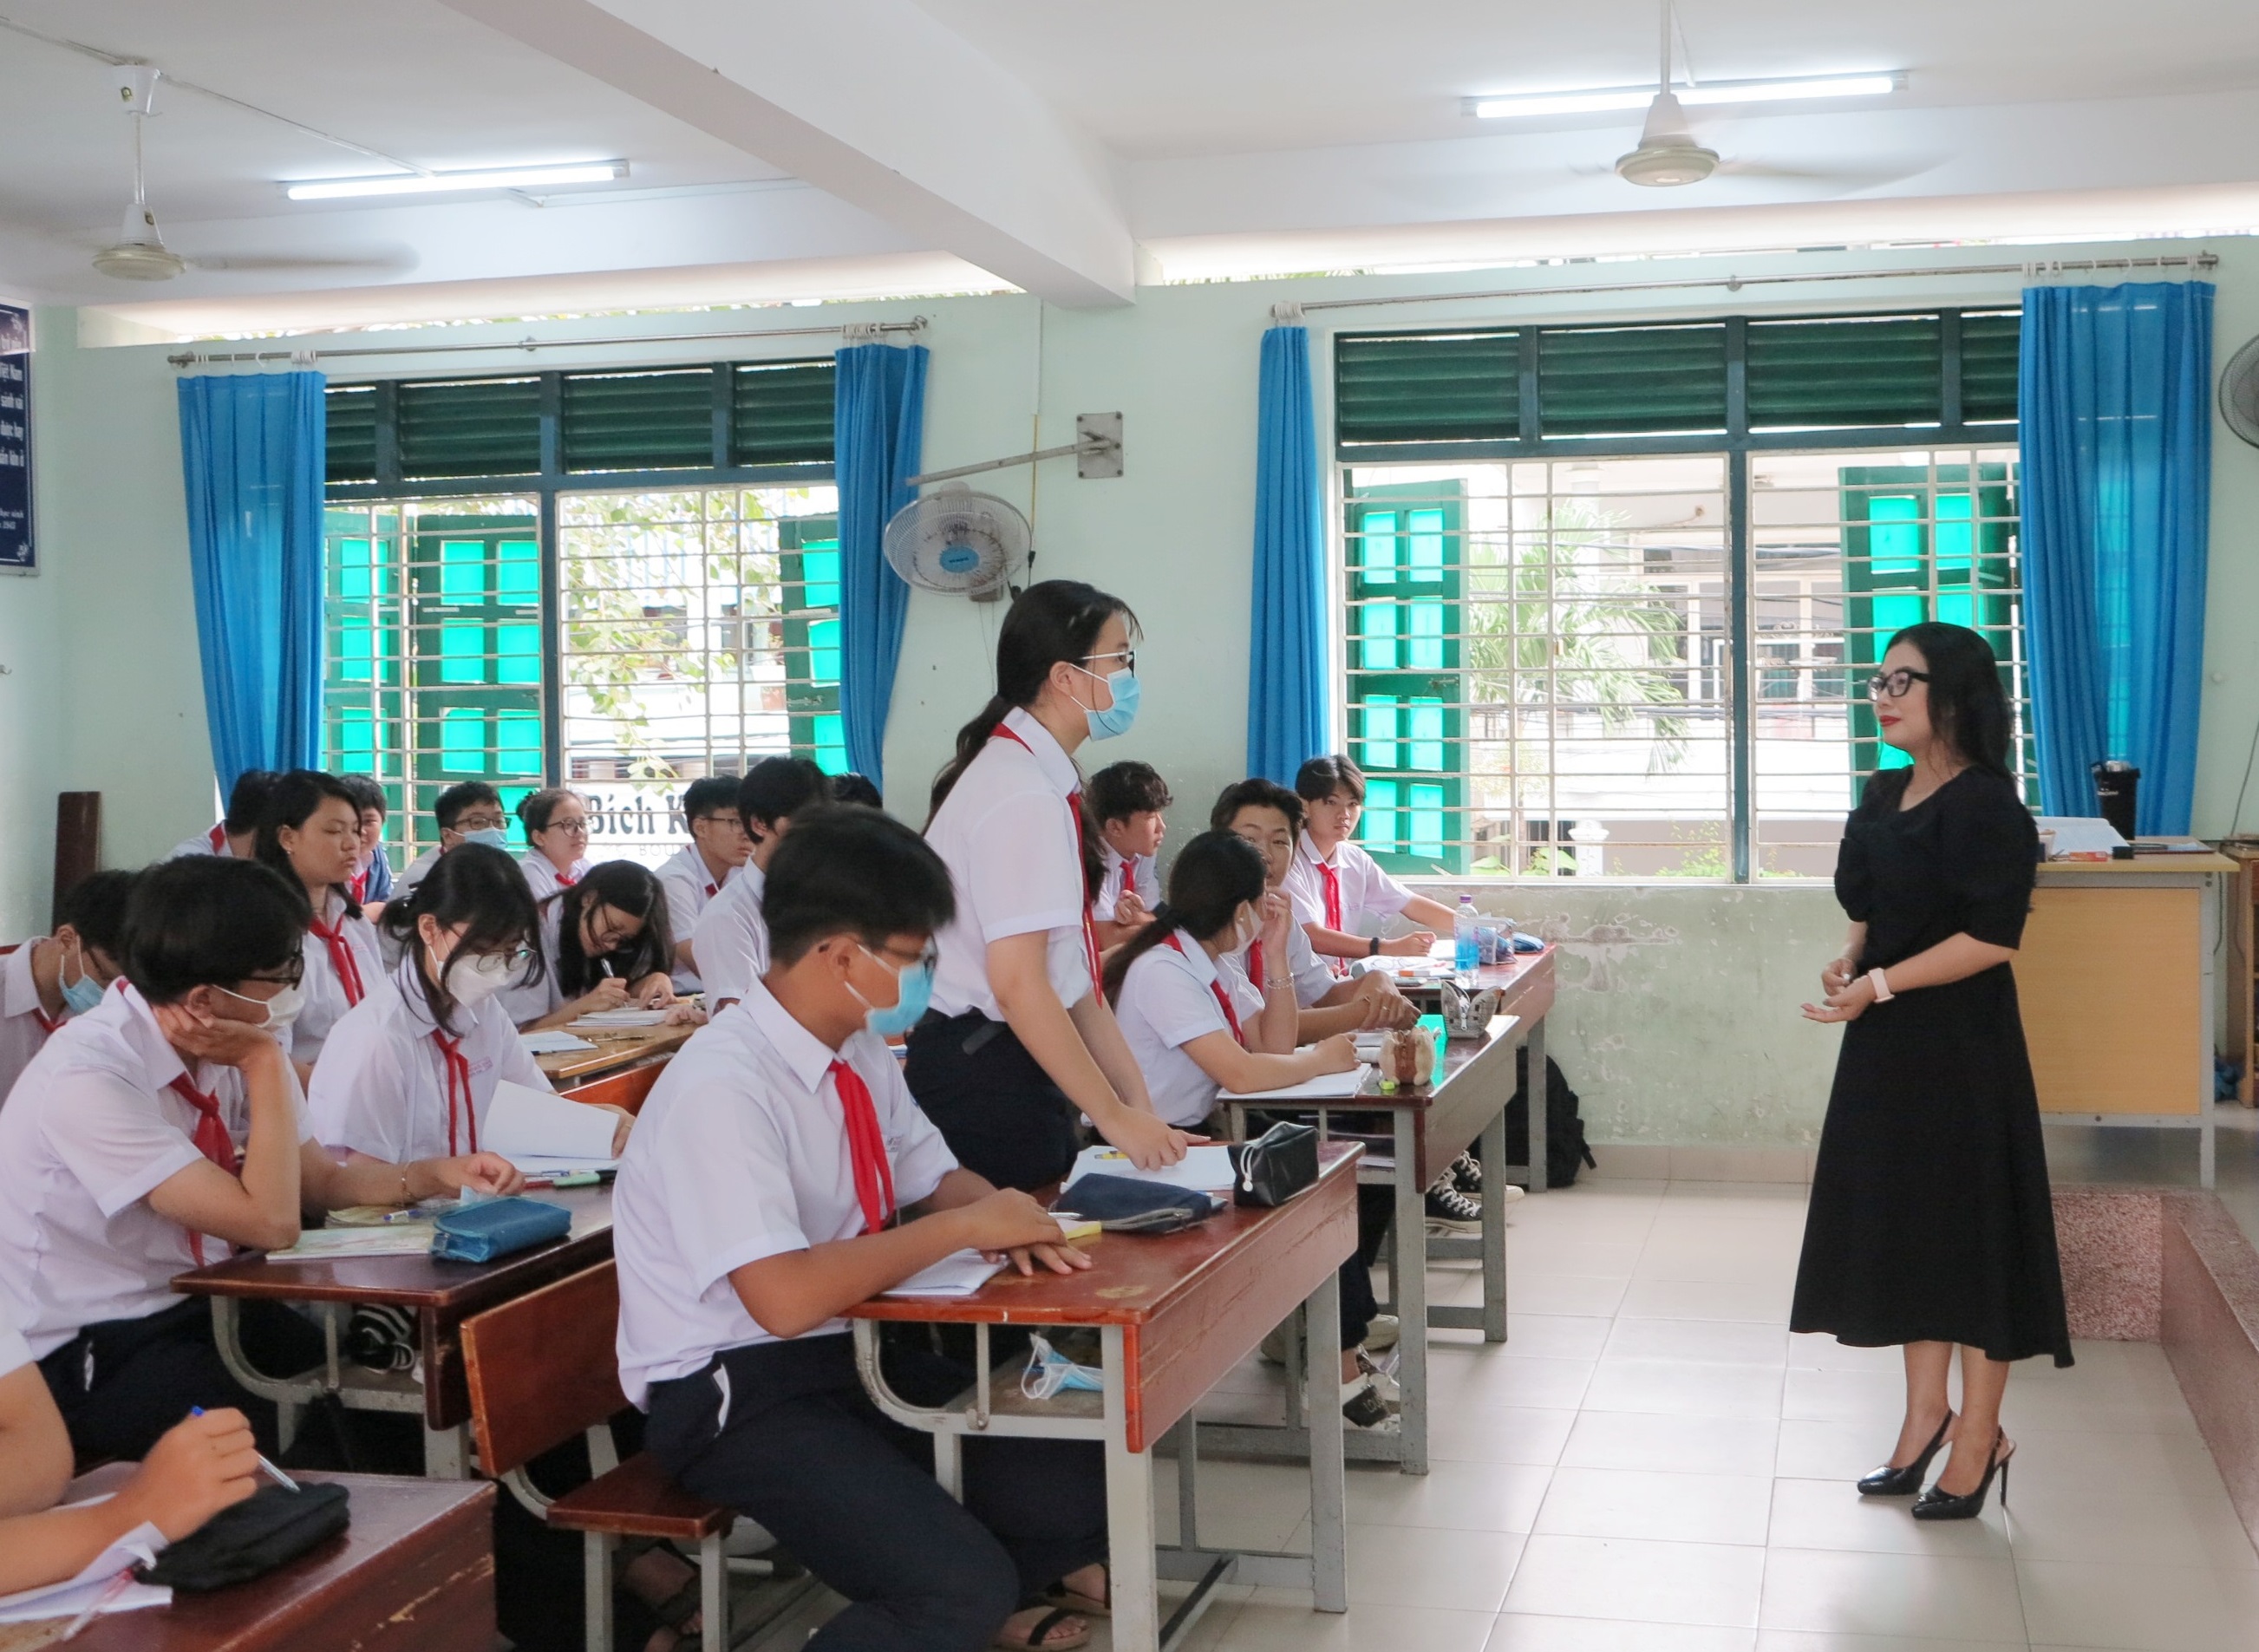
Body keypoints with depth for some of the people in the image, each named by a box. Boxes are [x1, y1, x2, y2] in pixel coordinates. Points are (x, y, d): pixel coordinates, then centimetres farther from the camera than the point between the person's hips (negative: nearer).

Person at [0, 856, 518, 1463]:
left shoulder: (229, 1048, -3)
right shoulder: (87, 1078, -25)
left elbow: (320, 1180, 8)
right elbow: (271, 1223, -26)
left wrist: (434, 1174, -8)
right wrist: (266, 1063, -20)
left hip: (200, 1309, 7)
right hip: (88, 1358, -7)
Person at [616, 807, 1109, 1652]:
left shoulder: (859, 1054, 1)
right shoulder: (724, 1087, -24)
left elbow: (937, 1181, 16)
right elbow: (787, 1298, -32)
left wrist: (1008, 1222, -8)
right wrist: (967, 1226, -22)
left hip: (853, 1350, 8)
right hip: (738, 1392, -8)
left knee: (1083, 1482, -2)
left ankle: (1005, 1584, 24)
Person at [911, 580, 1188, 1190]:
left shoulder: (1045, 781, 11)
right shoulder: (1023, 797, -19)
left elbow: (1071, 977, 10)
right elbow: (1018, 982, -22)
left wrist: (1142, 1109, 8)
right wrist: (1114, 1115, -17)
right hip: (986, 1072, -9)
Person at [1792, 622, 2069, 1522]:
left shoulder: (1986, 806, -14)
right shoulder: (1883, 794, 10)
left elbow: (1992, 938, -19)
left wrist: (1880, 984, -21)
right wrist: (1849, 960, -1)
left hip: (1961, 1043, -8)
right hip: (1888, 1043, 8)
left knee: (1971, 1228, 1)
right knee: (1903, 1222, 13)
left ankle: (1980, 1438, 12)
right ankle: (1925, 1411, 27)